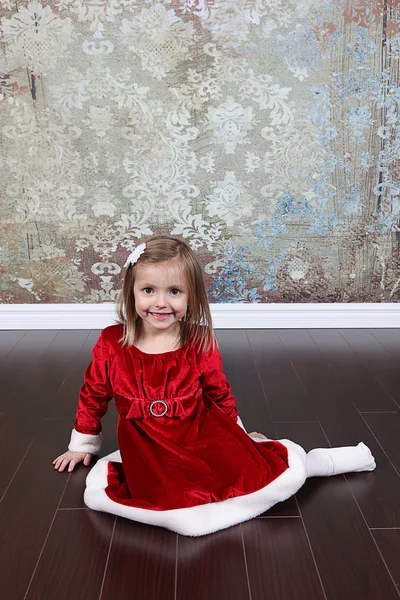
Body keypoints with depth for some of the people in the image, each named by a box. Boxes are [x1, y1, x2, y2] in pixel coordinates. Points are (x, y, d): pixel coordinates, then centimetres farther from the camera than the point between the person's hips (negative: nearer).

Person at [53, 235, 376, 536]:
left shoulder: (200, 342, -6)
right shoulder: (111, 343, -7)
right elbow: (93, 395, 9)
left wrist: (240, 437, 22)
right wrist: (82, 445, 20)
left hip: (207, 442, 0)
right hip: (146, 457, 1)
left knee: (290, 470, -12)